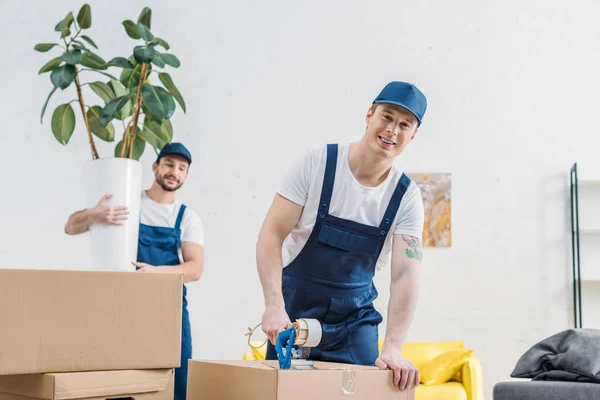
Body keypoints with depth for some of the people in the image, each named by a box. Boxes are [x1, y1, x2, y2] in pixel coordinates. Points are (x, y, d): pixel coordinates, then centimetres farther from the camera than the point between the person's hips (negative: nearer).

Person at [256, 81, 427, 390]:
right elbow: (271, 235, -16)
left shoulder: (407, 197, -8)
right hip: (295, 311, -1)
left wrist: (393, 348, -27)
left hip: (355, 319, 2)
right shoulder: (316, 164, -13)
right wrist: (274, 305, -28)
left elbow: (405, 275, -14)